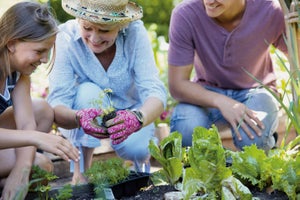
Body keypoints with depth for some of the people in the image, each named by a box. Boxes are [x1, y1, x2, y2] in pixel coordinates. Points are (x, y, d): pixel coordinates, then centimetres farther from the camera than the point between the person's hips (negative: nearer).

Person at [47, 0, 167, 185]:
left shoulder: (135, 33, -25)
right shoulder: (67, 36, -26)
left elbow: (155, 92, -32)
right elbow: (57, 104, -31)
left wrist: (137, 118, -56)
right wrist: (79, 118, -56)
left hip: (129, 109, 0)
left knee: (135, 148, -31)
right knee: (88, 92, -33)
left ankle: (143, 156, 7)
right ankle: (80, 171, -15)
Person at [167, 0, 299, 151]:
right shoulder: (185, 14, -24)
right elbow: (177, 85, -20)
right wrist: (221, 102, -36)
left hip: (254, 90, 1)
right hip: (208, 92, 0)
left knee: (254, 139, -31)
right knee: (185, 131, -32)